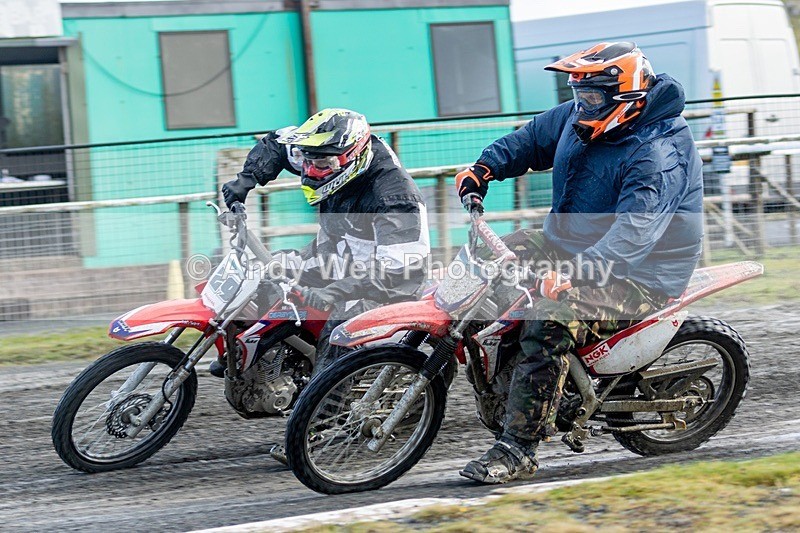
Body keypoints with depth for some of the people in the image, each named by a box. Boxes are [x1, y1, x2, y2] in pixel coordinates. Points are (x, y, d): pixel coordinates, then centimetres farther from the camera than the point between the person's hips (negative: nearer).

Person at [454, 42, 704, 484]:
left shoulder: (659, 156, -26)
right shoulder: (578, 118, 2)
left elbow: (633, 235, -40)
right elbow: (532, 138, 21)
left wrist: (573, 274, -53)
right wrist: (483, 169, 3)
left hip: (639, 277, -10)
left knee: (549, 323, -32)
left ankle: (517, 450, -29)